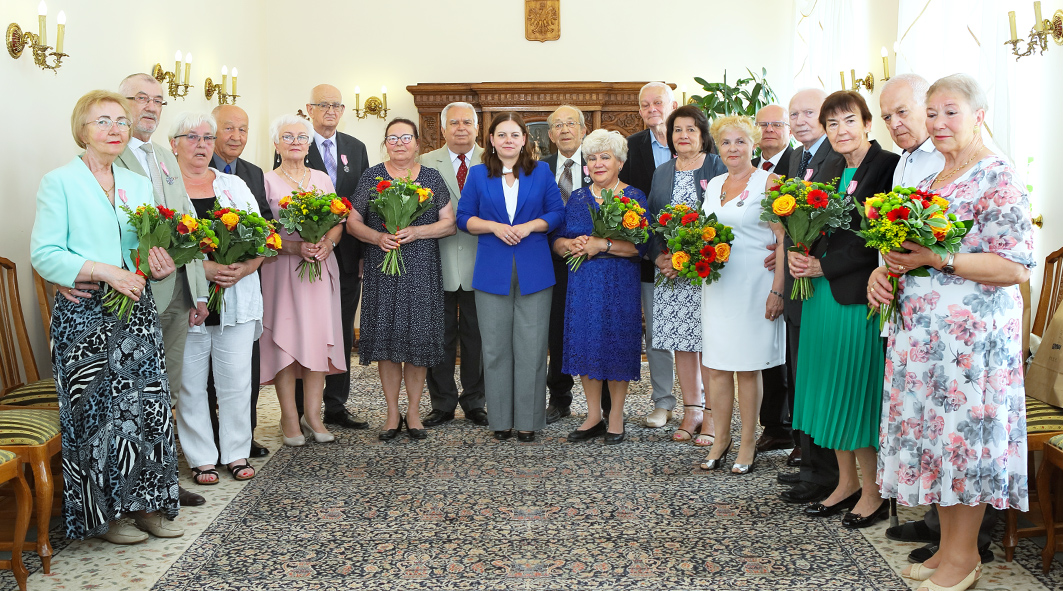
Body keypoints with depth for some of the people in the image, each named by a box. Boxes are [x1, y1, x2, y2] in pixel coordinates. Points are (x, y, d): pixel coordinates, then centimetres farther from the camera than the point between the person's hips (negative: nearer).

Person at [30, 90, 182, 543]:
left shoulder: (139, 185, 16)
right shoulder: (60, 183, -2)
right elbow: (44, 254, -9)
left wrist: (160, 266, -5)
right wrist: (105, 272, -19)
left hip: (137, 311, 5)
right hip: (85, 316, -5)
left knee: (149, 404, 3)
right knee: (97, 410, 0)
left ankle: (146, 502, 15)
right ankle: (103, 513, 13)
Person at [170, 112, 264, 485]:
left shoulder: (235, 185, 13)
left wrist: (245, 268, -11)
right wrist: (202, 267, -20)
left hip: (237, 298, 3)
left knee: (236, 380, 5)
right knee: (190, 383, 5)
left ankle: (236, 452, 19)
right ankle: (201, 458, 17)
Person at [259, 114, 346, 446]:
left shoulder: (322, 179, 13)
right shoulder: (267, 181, 1)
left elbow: (338, 222, 12)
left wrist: (327, 242, -8)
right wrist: (294, 246, -18)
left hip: (320, 269, 3)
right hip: (282, 270, -3)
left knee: (318, 338, 0)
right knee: (285, 341, -4)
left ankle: (313, 415, 7)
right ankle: (290, 418, 5)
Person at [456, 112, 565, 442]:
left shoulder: (541, 172, 8)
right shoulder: (478, 174, 9)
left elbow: (557, 213, 6)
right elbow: (464, 218, 7)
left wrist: (528, 226, -10)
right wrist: (494, 226, -10)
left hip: (534, 271, 0)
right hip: (493, 272, 1)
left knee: (531, 346, -1)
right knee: (496, 346, 3)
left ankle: (528, 420, 8)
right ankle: (500, 419, 12)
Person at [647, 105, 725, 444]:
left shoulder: (717, 167, 0)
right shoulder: (661, 173, 15)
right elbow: (650, 220, 13)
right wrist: (659, 258, -4)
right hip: (669, 271, 5)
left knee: (708, 340, -5)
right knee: (680, 340, 6)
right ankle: (691, 411, 17)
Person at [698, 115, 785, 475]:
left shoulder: (767, 182, -4)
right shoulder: (713, 184, 14)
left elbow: (784, 239, -9)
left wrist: (777, 290, -16)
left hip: (753, 284, -5)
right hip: (717, 283, 5)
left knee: (746, 368, 1)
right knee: (716, 366, 6)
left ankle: (748, 442, 13)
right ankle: (721, 438, 18)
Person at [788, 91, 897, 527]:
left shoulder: (888, 166, -10)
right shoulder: (832, 175, 15)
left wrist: (823, 265, -14)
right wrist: (799, 258, -3)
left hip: (857, 296, -8)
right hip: (822, 294, 8)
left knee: (858, 392, -1)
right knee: (832, 391, 13)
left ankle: (873, 491, 14)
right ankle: (846, 483, 25)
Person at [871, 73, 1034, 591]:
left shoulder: (999, 179, -10)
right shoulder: (929, 180, 14)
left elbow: (1015, 267, -16)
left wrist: (937, 260, -21)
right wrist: (882, 271, 1)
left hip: (973, 333, -8)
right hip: (921, 329, 8)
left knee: (964, 432, 0)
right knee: (933, 431, 12)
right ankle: (948, 545, 25)